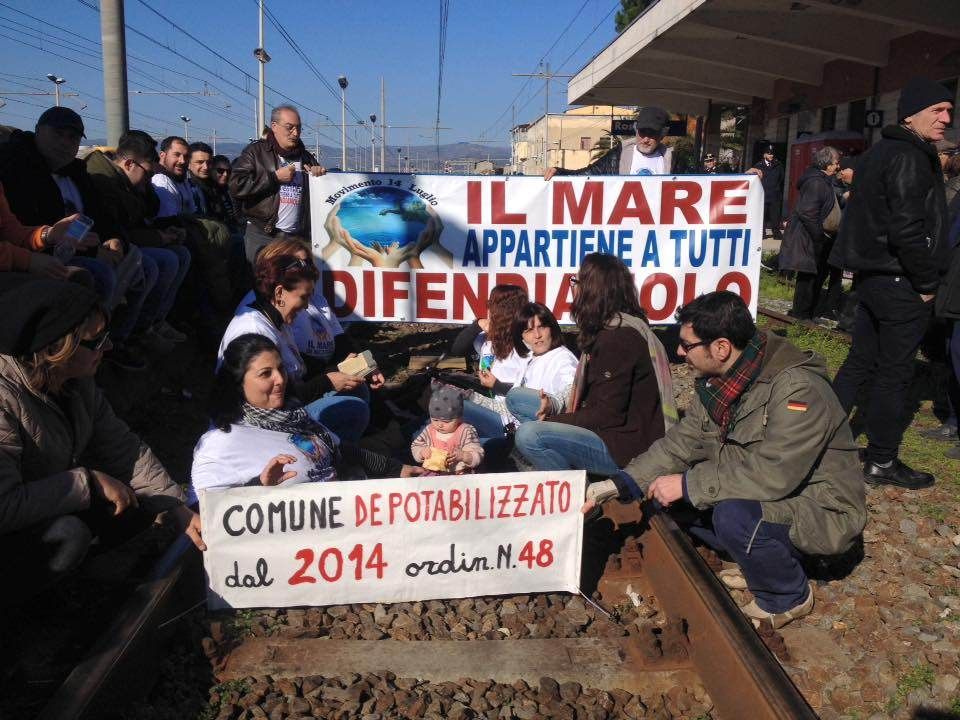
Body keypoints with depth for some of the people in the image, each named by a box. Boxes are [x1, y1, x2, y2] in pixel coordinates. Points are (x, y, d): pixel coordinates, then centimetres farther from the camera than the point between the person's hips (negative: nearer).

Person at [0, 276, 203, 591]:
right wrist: (89, 481, -30)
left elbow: (121, 446, -3)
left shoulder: (77, 380, -8)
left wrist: (179, 509, -9)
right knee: (68, 534, -33)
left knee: (146, 497, -5)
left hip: (60, 502, 7)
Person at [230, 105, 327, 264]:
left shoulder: (306, 157, 16)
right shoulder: (255, 152, 3)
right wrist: (275, 177, -9)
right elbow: (236, 185, -10)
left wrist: (320, 174, 1)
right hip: (261, 235, -4)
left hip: (297, 237, 4)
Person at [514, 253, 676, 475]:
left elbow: (607, 415, -20)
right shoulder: (617, 329, 15)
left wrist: (552, 421, -9)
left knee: (529, 435, -24)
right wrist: (555, 412, -1)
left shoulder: (618, 337, -18)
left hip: (629, 448, -11)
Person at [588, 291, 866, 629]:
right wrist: (612, 486, -12)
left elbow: (773, 475, -35)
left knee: (734, 517, -34)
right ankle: (762, 560, 12)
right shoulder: (717, 382, -4)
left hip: (822, 511, -8)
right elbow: (680, 443, -2)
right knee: (672, 497, -2)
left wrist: (687, 484, -28)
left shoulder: (798, 389, -29)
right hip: (764, 496, 8)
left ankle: (789, 595, -4)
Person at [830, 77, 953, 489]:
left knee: (860, 362, 15)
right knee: (895, 373, 0)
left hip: (872, 275, 9)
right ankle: (881, 462, 10)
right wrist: (927, 283, -13)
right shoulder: (909, 158, -15)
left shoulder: (879, 153, 15)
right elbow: (908, 229, -23)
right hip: (901, 282, -9)